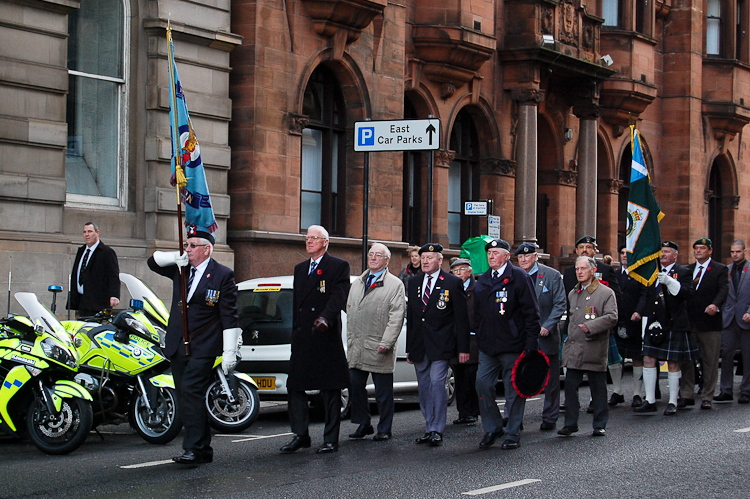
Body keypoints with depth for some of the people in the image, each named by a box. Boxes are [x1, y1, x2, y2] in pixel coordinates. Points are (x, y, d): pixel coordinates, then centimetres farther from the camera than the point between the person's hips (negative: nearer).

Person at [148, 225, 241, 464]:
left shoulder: (223, 275, -3)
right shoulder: (181, 269, 13)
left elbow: (229, 317, -6)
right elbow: (153, 261, 19)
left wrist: (229, 352, -12)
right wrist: (175, 257, -2)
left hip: (203, 347, -7)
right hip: (177, 346, 7)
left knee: (191, 391, -18)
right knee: (186, 398, 7)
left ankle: (193, 449, -20)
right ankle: (203, 450, 13)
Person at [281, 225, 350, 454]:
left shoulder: (338, 266, 0)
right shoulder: (300, 268, 19)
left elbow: (338, 296, -14)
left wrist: (325, 318, -31)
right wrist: (295, 333, 14)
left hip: (327, 337, -6)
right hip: (302, 339, 6)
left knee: (330, 390, 1)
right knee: (294, 386, 2)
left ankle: (331, 439, 7)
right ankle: (300, 435, 11)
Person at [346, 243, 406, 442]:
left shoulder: (395, 285, -1)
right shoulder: (357, 283, 17)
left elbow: (397, 316, -8)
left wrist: (386, 343, -16)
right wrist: (350, 340, 12)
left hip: (379, 349, -5)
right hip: (357, 347, 5)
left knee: (383, 392, 1)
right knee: (354, 386, 4)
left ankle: (384, 430, 10)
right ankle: (363, 424, 18)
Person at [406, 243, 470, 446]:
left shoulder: (453, 283, -1)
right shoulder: (414, 284, 14)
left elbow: (462, 318, -2)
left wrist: (463, 348, -7)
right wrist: (409, 348, 15)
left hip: (441, 346, -5)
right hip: (419, 346, 5)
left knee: (437, 383, -14)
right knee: (424, 389, 8)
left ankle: (437, 431, -9)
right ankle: (429, 429, 16)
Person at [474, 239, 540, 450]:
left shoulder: (518, 277, -5)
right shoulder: (482, 281, 13)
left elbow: (531, 312, -7)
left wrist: (531, 343, -12)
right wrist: (480, 340, 15)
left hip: (512, 345, -5)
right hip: (487, 346, 5)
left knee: (514, 390, 1)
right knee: (483, 385, 0)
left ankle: (513, 434, 11)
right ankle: (492, 428, 15)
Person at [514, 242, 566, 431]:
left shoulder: (552, 275, -2)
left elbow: (560, 304, -4)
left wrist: (547, 326, -14)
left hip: (546, 336, -2)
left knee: (550, 379, 6)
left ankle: (550, 418, 16)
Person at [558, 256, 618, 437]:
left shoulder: (606, 293, -2)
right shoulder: (573, 294, 18)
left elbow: (611, 317, -12)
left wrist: (590, 326, -20)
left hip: (594, 350, -5)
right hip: (574, 350, 5)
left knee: (598, 388, 3)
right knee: (570, 386, 0)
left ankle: (600, 425, 12)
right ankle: (570, 424, 7)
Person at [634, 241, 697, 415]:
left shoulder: (683, 273, -1)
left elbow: (688, 293, -17)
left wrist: (669, 282, -27)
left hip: (674, 325, -5)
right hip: (654, 324, 5)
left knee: (673, 364, 0)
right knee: (648, 360, 1)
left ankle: (672, 403, 7)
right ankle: (650, 401, 8)